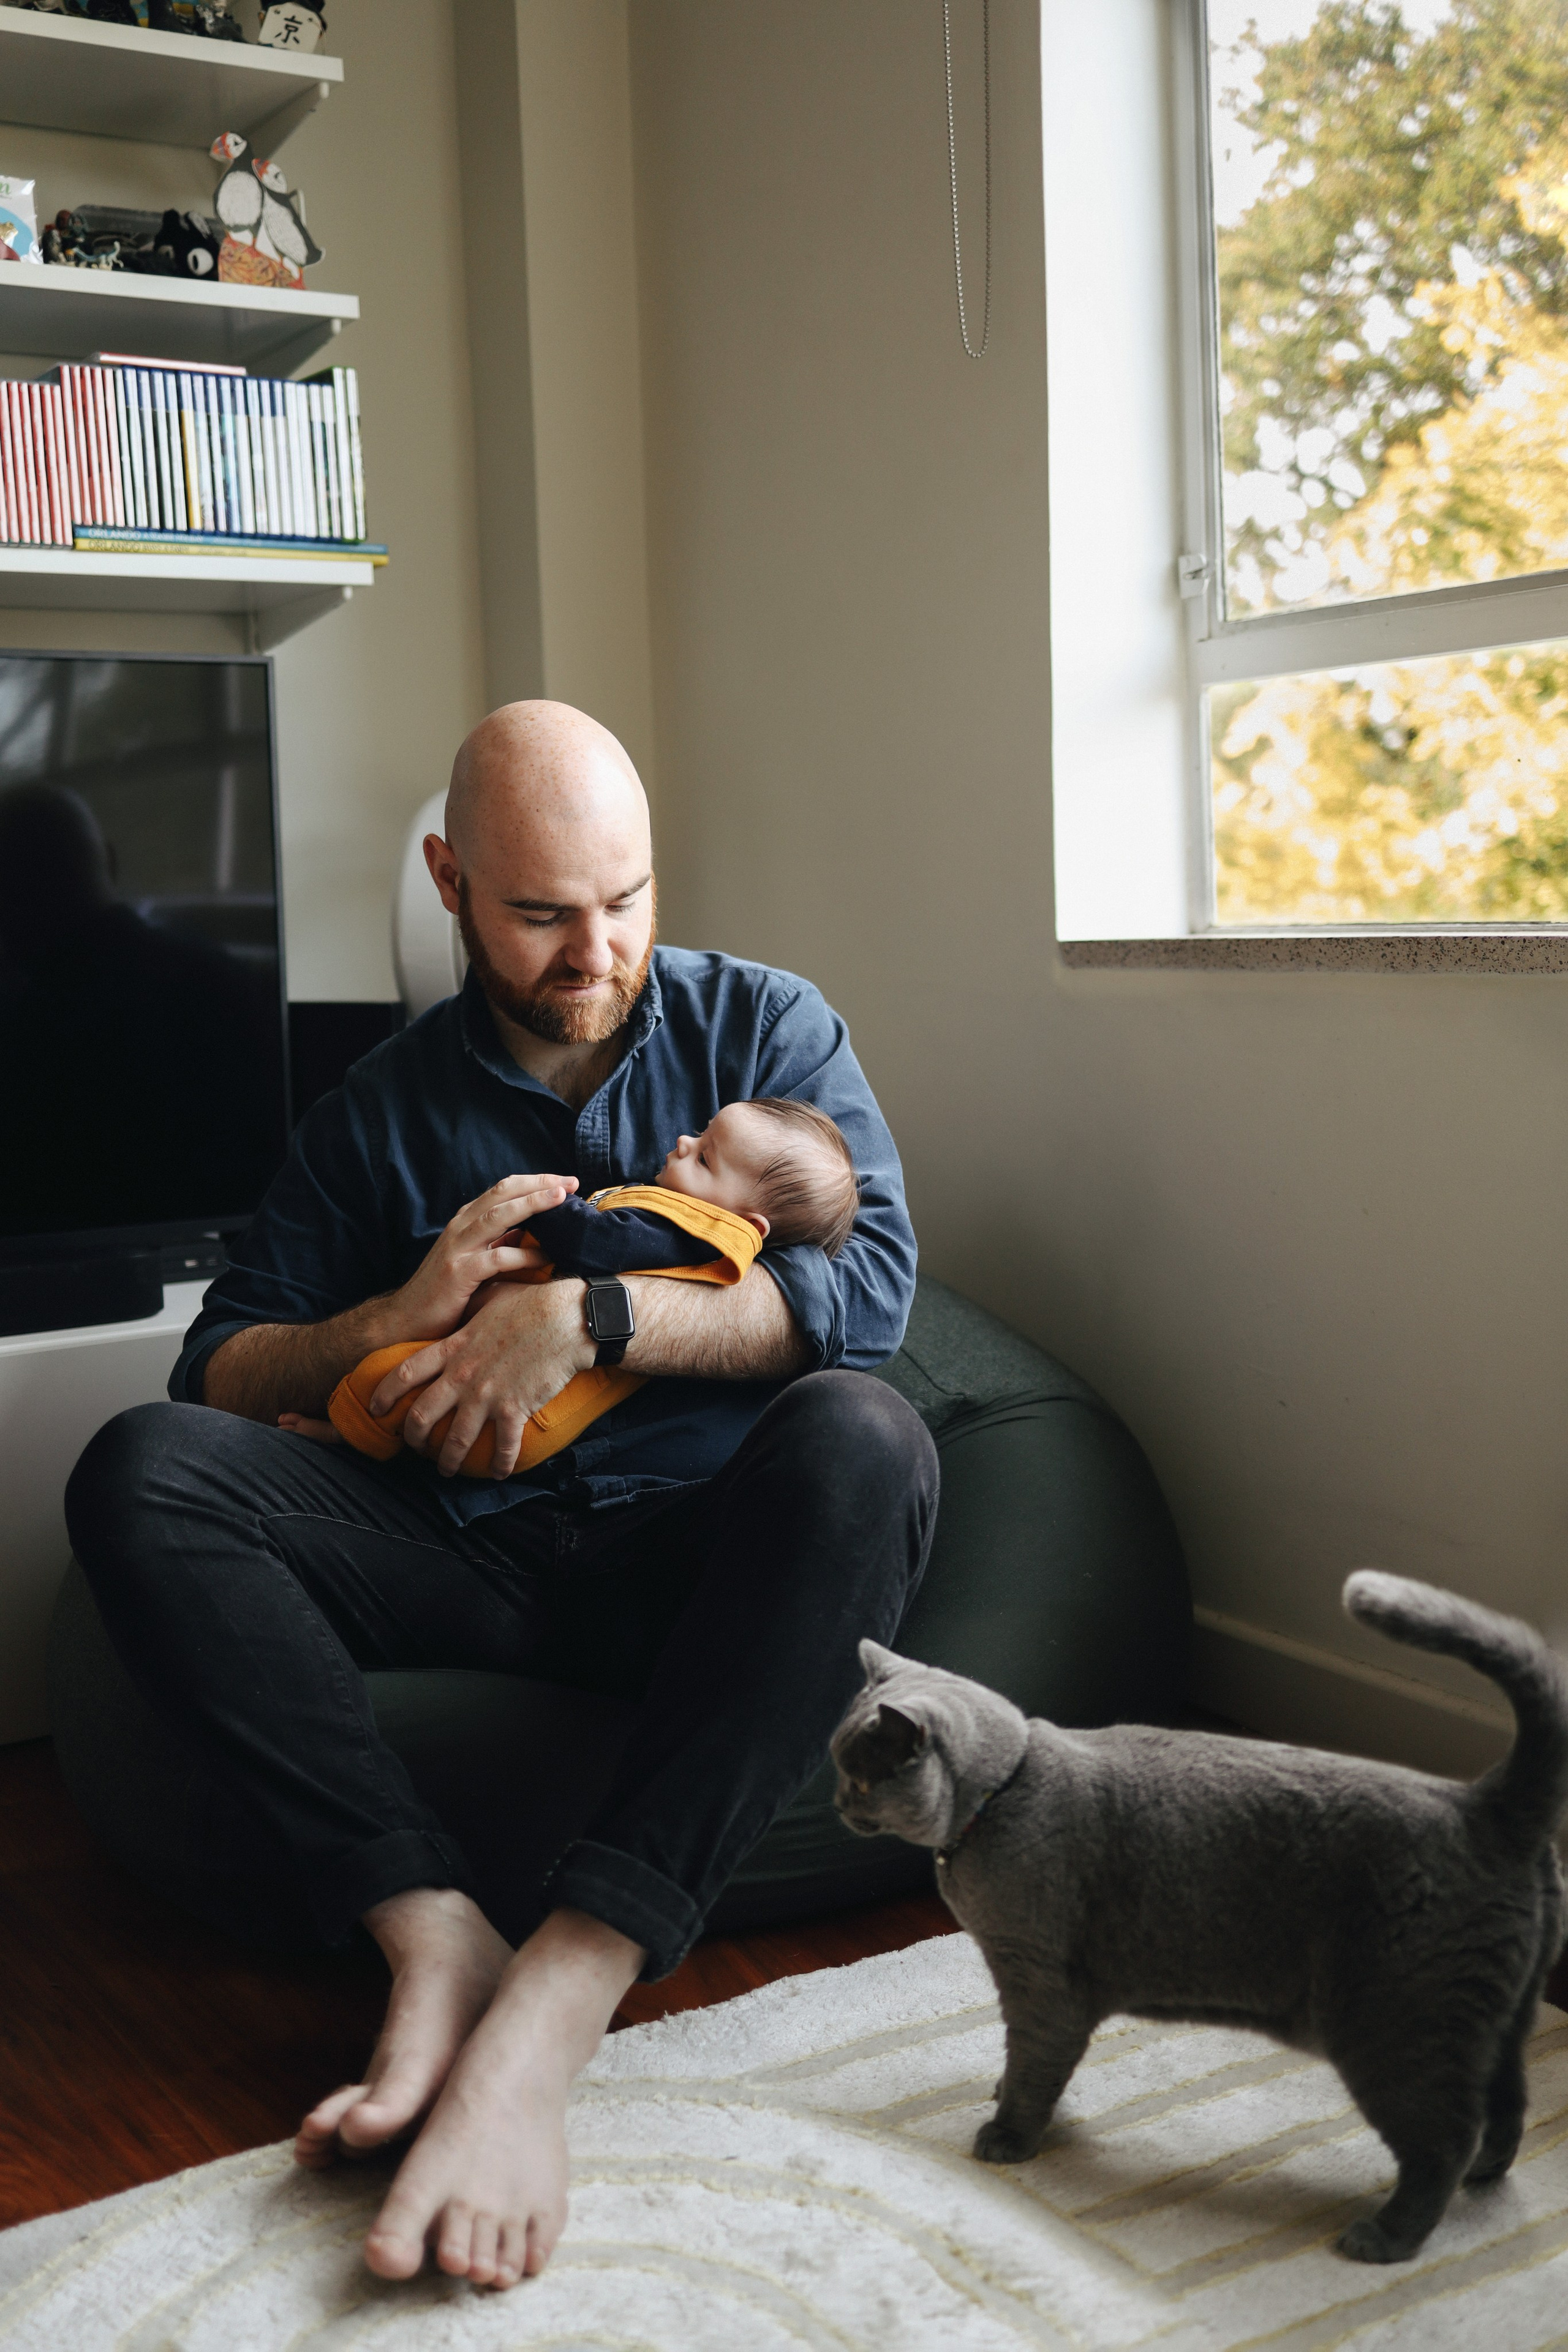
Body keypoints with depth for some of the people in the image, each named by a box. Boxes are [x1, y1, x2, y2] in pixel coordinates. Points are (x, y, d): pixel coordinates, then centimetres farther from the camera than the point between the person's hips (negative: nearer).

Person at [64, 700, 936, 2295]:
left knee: (861, 1437, -35)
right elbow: (217, 1372, 8)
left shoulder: (763, 1026, 7)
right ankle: (435, 1937, -32)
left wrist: (583, 1317, -18)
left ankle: (556, 1997, -40)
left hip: (700, 1554, -1)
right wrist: (408, 1312, -11)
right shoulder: (384, 1107, 12)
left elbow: (871, 1281, -10)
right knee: (140, 1468, -19)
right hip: (473, 1559, 2)